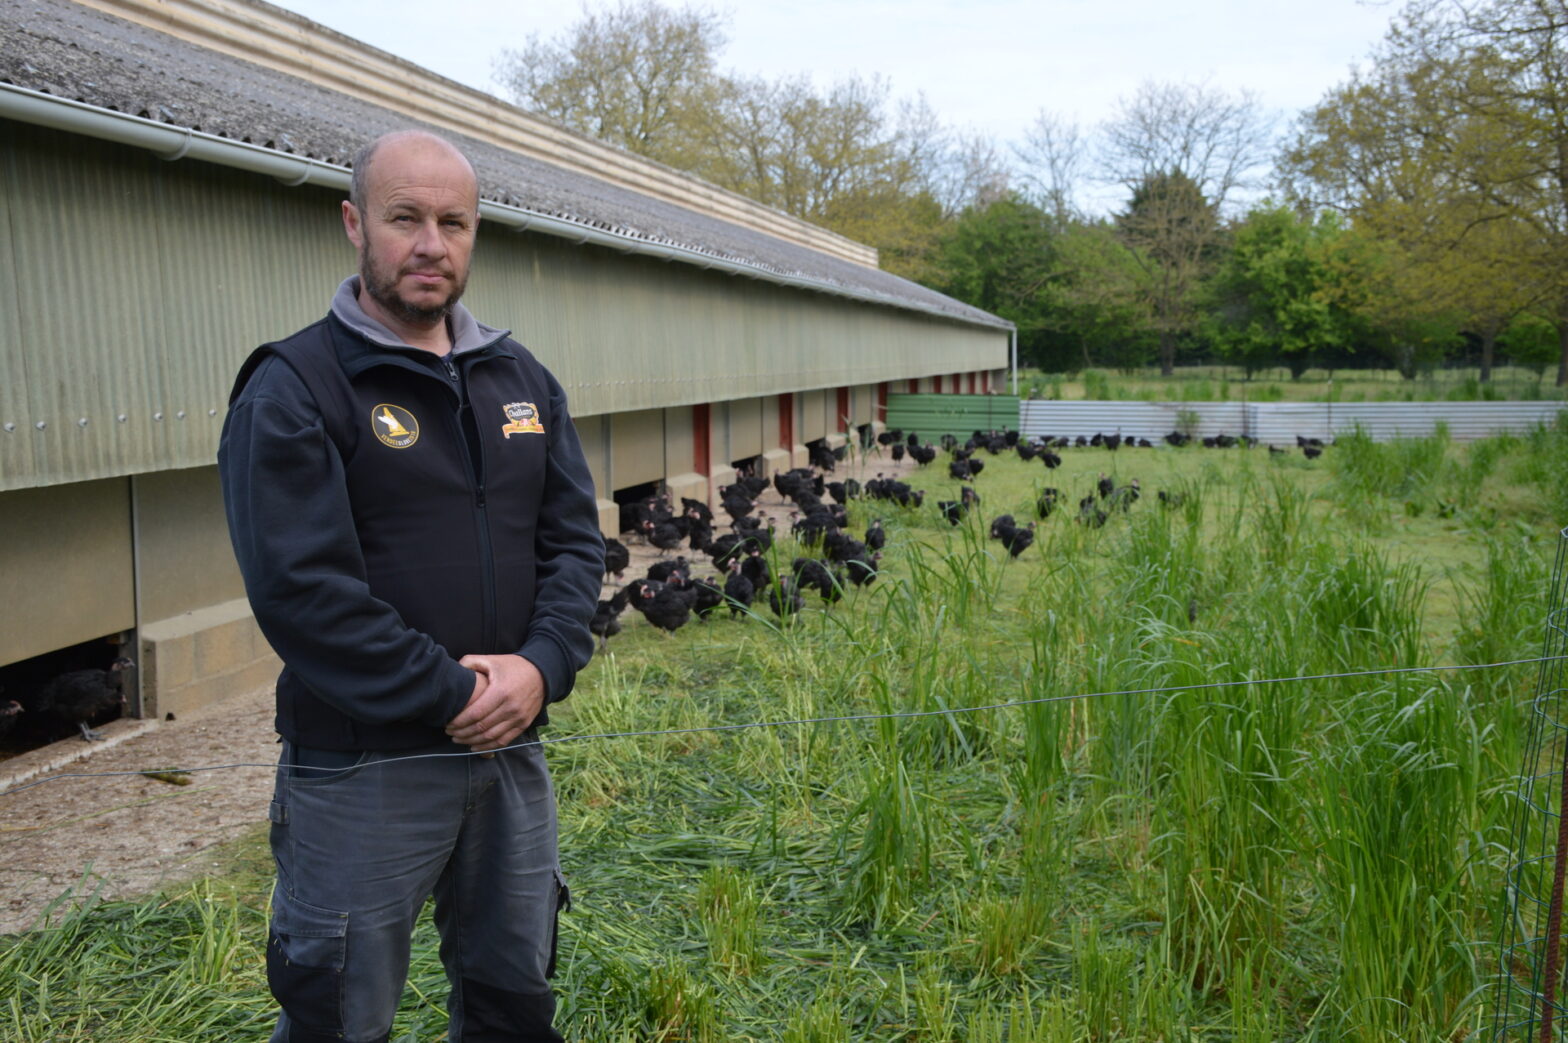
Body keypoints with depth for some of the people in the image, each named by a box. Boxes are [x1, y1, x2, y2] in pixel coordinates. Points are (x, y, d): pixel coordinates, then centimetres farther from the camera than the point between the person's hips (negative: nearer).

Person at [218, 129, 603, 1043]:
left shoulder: (523, 380, 9)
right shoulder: (293, 388, -9)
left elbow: (575, 539, 5)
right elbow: (301, 588, -17)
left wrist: (542, 667, -12)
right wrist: (449, 695, -18)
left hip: (513, 751, 6)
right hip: (363, 766, -5)